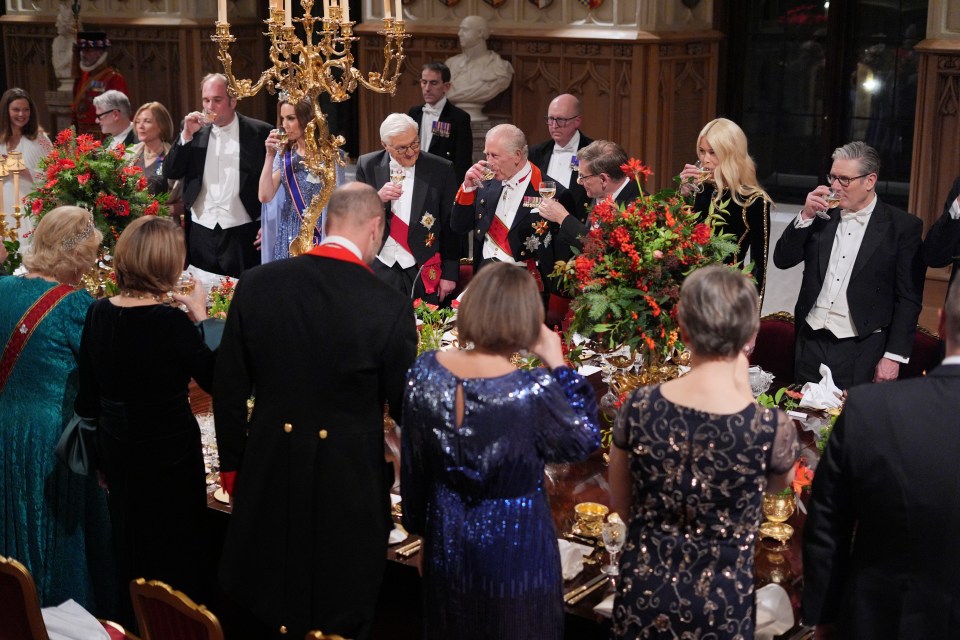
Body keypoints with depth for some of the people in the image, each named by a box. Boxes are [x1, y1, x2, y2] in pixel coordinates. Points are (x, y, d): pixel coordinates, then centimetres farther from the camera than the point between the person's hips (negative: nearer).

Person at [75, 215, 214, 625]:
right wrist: (200, 316, -6)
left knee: (130, 541, 23)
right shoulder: (172, 322, -24)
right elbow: (214, 380, -12)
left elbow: (88, 395, 3)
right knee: (174, 545, 13)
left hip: (116, 448, 6)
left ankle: (132, 621, 39)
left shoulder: (98, 313, -6)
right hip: (169, 451, -6)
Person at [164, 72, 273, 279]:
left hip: (242, 235, -3)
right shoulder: (196, 132, 10)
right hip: (201, 233, 3)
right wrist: (186, 135, -7)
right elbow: (171, 173, 4)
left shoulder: (259, 132, -1)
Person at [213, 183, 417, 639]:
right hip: (350, 481, -3)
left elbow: (228, 387, 0)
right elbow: (404, 408, -7)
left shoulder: (257, 284, -8)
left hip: (270, 471, 3)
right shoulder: (390, 307, -18)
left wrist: (231, 462, 13)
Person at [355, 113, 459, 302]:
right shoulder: (368, 165, 0)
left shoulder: (441, 169, -5)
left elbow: (450, 227, -1)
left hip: (424, 272, -1)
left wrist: (449, 274, -1)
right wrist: (377, 198, -17)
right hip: (380, 268, 1)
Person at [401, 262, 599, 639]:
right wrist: (559, 366, -9)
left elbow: (413, 462, -1)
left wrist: (417, 520, 14)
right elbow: (585, 441, -9)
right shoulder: (534, 392, -28)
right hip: (515, 543, -4)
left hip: (447, 538, 4)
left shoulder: (425, 372, -14)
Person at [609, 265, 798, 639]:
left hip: (643, 593, 2)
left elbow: (621, 506, 0)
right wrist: (743, 393, -1)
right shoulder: (772, 428, -22)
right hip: (721, 602, -1)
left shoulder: (639, 408, -16)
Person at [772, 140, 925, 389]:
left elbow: (908, 299, -5)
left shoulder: (903, 226, -4)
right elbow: (782, 260, 5)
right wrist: (806, 216, -8)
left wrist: (894, 356, -9)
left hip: (860, 351, -4)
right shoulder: (822, 214, 8)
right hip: (811, 341, 4)